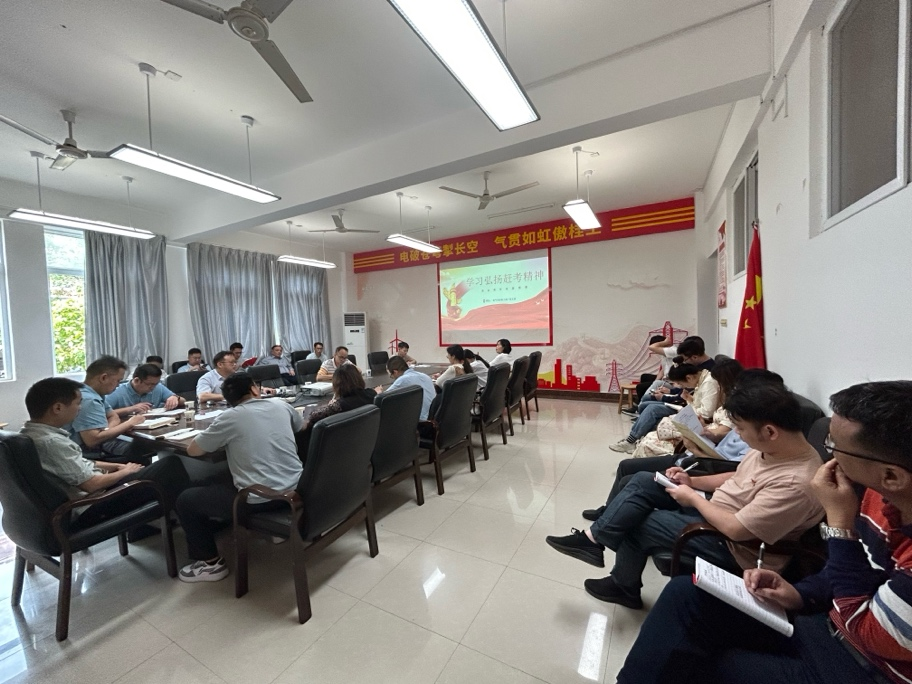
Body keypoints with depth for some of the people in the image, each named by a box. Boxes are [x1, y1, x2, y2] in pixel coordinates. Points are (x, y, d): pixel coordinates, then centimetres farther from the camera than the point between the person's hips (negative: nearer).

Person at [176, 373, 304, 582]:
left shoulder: (230, 417, -8)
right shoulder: (281, 406, 3)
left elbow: (192, 450, 4)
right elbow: (302, 426, 24)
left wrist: (222, 440, 21)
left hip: (259, 500, -6)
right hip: (295, 490, 6)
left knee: (185, 500, 16)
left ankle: (211, 562, 24)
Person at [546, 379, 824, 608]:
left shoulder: (796, 483, -32)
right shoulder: (773, 447, -5)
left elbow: (736, 529, -29)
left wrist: (692, 497, -16)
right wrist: (693, 481, 0)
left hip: (731, 547, -8)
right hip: (715, 509, 8)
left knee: (638, 523, -8)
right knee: (642, 482, -3)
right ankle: (594, 538, 3)